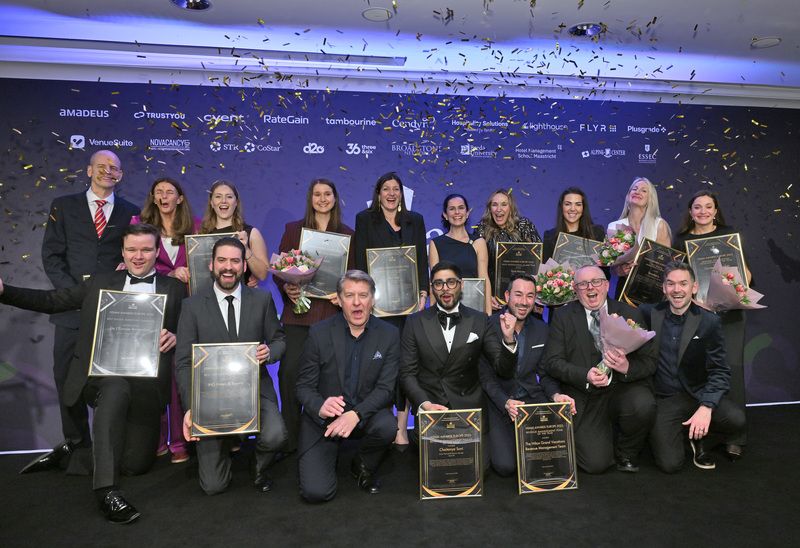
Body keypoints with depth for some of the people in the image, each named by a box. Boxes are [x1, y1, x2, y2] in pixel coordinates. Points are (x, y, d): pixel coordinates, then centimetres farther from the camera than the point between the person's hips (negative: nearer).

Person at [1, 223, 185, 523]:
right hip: (101, 373, -1)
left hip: (147, 382, 1)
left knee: (136, 464, 5)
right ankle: (107, 490, -33)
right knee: (116, 388, -39)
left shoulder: (174, 288, 11)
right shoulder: (100, 282, 14)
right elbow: (51, 301, 11)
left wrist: (174, 337, -15)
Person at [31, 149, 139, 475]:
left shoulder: (131, 213, 10)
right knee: (67, 378, 8)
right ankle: (75, 445, 24)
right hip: (72, 306, 1)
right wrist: (74, 290, -9)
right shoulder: (63, 206, 10)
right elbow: (52, 255, 4)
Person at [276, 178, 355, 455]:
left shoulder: (348, 234, 11)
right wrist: (286, 288, -12)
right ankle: (289, 439, 10)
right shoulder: (293, 229, 10)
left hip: (332, 312, 0)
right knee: (289, 372, -5)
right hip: (298, 310, 0)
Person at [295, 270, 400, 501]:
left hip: (366, 413, 1)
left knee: (387, 427, -32)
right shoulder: (319, 332, -7)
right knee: (316, 491, -16)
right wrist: (321, 406, -29)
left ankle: (363, 467, 3)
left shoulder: (389, 334, -5)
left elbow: (386, 388, -11)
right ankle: (329, 455, 20)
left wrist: (355, 415, -29)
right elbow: (304, 386, -5)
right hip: (323, 417, -1)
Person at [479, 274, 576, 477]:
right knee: (505, 465, -18)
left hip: (532, 399, 4)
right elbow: (486, 377, -9)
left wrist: (555, 395, -13)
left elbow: (546, 374, 9)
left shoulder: (542, 330, 4)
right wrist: (506, 403, -25)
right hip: (498, 402, -3)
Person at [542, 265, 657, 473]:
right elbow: (552, 362, -4)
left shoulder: (630, 314, 5)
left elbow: (649, 362, 0)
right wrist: (585, 376, -21)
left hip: (623, 388, 1)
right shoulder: (563, 317, 2)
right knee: (596, 464, -14)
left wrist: (628, 368, -22)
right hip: (583, 398, -1)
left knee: (643, 406, -32)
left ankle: (626, 453, 1)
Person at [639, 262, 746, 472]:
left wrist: (706, 407, -20)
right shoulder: (648, 314, -1)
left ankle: (697, 434, 8)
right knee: (670, 464, -16)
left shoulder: (709, 322, -4)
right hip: (663, 400, -1)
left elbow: (719, 371, -6)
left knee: (736, 420, -27)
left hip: (697, 394, 1)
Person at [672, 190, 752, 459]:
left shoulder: (730, 234, 8)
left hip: (728, 311, 0)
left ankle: (735, 436, 4)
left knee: (732, 366, -6)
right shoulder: (681, 239, 9)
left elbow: (744, 269, 7)